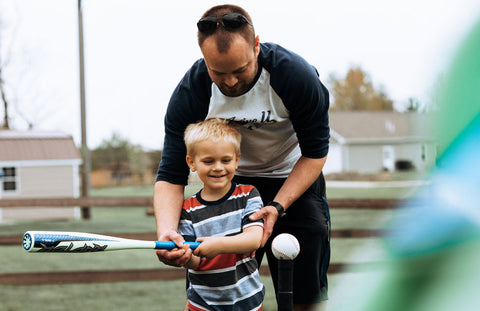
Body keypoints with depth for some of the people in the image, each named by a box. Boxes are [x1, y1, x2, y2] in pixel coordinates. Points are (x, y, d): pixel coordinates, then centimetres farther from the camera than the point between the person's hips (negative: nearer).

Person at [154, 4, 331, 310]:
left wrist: (278, 206, -27)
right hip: (232, 182, 1)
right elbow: (171, 175, -23)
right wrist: (166, 232, -42)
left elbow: (315, 152, -15)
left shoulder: (297, 75, -28)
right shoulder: (190, 92, -24)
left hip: (295, 180, -1)